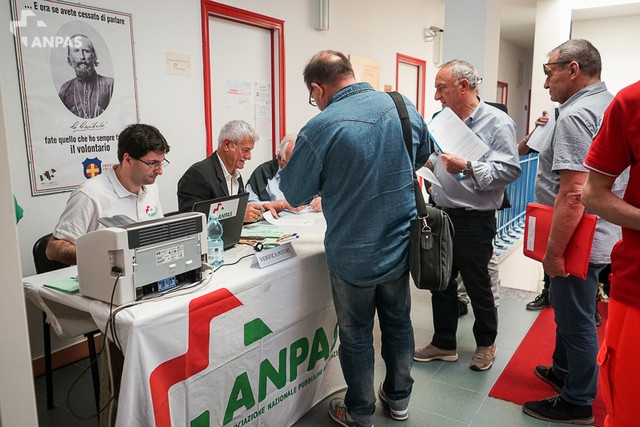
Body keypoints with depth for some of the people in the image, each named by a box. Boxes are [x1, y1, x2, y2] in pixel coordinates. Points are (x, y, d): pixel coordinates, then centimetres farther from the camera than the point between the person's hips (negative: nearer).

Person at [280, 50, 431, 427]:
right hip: (400, 246, 5)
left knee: (356, 335, 14)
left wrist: (290, 161, 11)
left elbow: (295, 194, -8)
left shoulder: (321, 129, -21)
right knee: (398, 322, 22)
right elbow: (423, 157, 14)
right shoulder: (405, 108, -5)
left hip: (353, 257, -4)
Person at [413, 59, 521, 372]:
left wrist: (468, 169, -29)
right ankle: (444, 344, 31)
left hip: (474, 221, -7)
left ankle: (486, 343, 33)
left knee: (478, 287, 10)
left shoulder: (497, 122, -11)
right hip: (442, 216, 7)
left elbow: (509, 169, -20)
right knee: (441, 283, 15)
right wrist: (429, 162, 3)